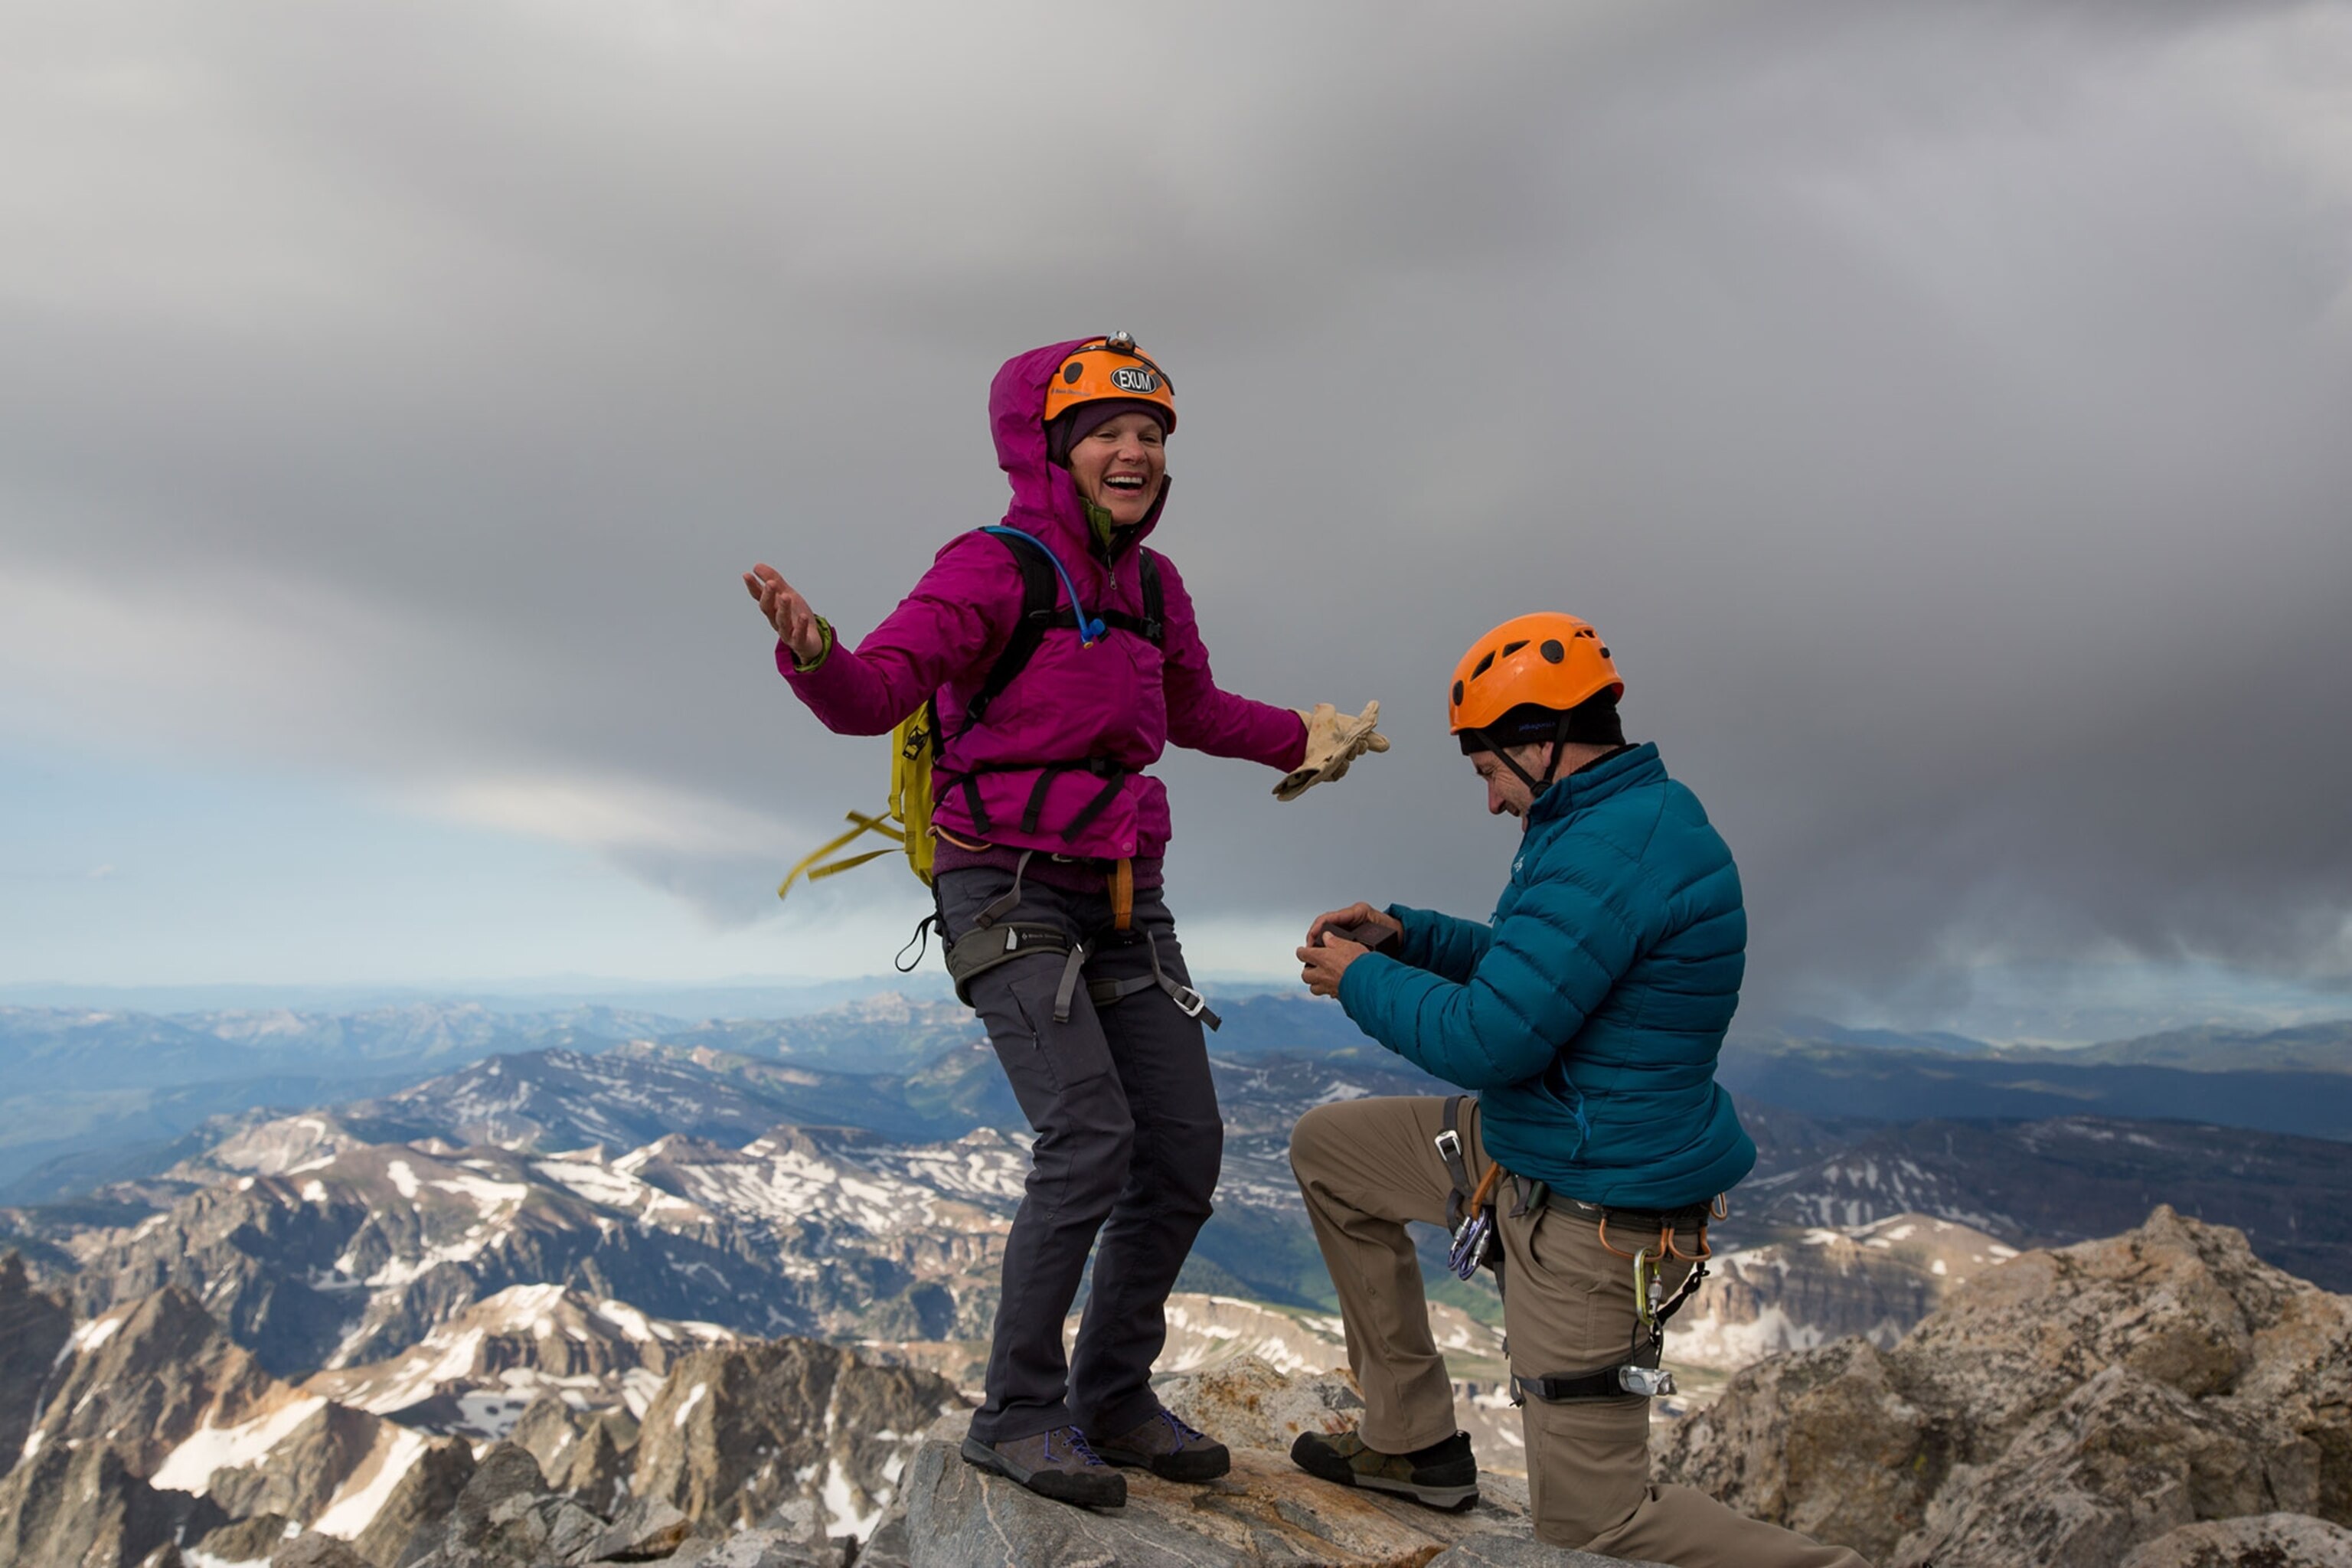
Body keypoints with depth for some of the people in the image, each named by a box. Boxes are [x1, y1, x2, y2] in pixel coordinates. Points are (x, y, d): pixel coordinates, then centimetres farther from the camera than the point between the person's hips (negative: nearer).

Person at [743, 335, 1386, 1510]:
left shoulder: (1151, 585, 10)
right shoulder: (995, 568, -11)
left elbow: (1196, 712, 27)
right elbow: (872, 697, -23)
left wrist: (1303, 737, 38)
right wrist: (815, 654, -45)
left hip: (1117, 896, 7)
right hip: (1005, 889, -7)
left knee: (1185, 1151, 3)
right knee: (1091, 1139, -19)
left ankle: (1113, 1395, 22)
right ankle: (1016, 1415, 2)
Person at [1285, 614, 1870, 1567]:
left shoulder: (1607, 853, -27)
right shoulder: (1639, 813, 6)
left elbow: (1486, 1040, -27)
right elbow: (1535, 970, 18)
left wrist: (1362, 980, -11)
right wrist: (1405, 935, 7)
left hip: (1589, 1212, -10)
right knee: (1326, 1148, 18)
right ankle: (1411, 1441, 24)